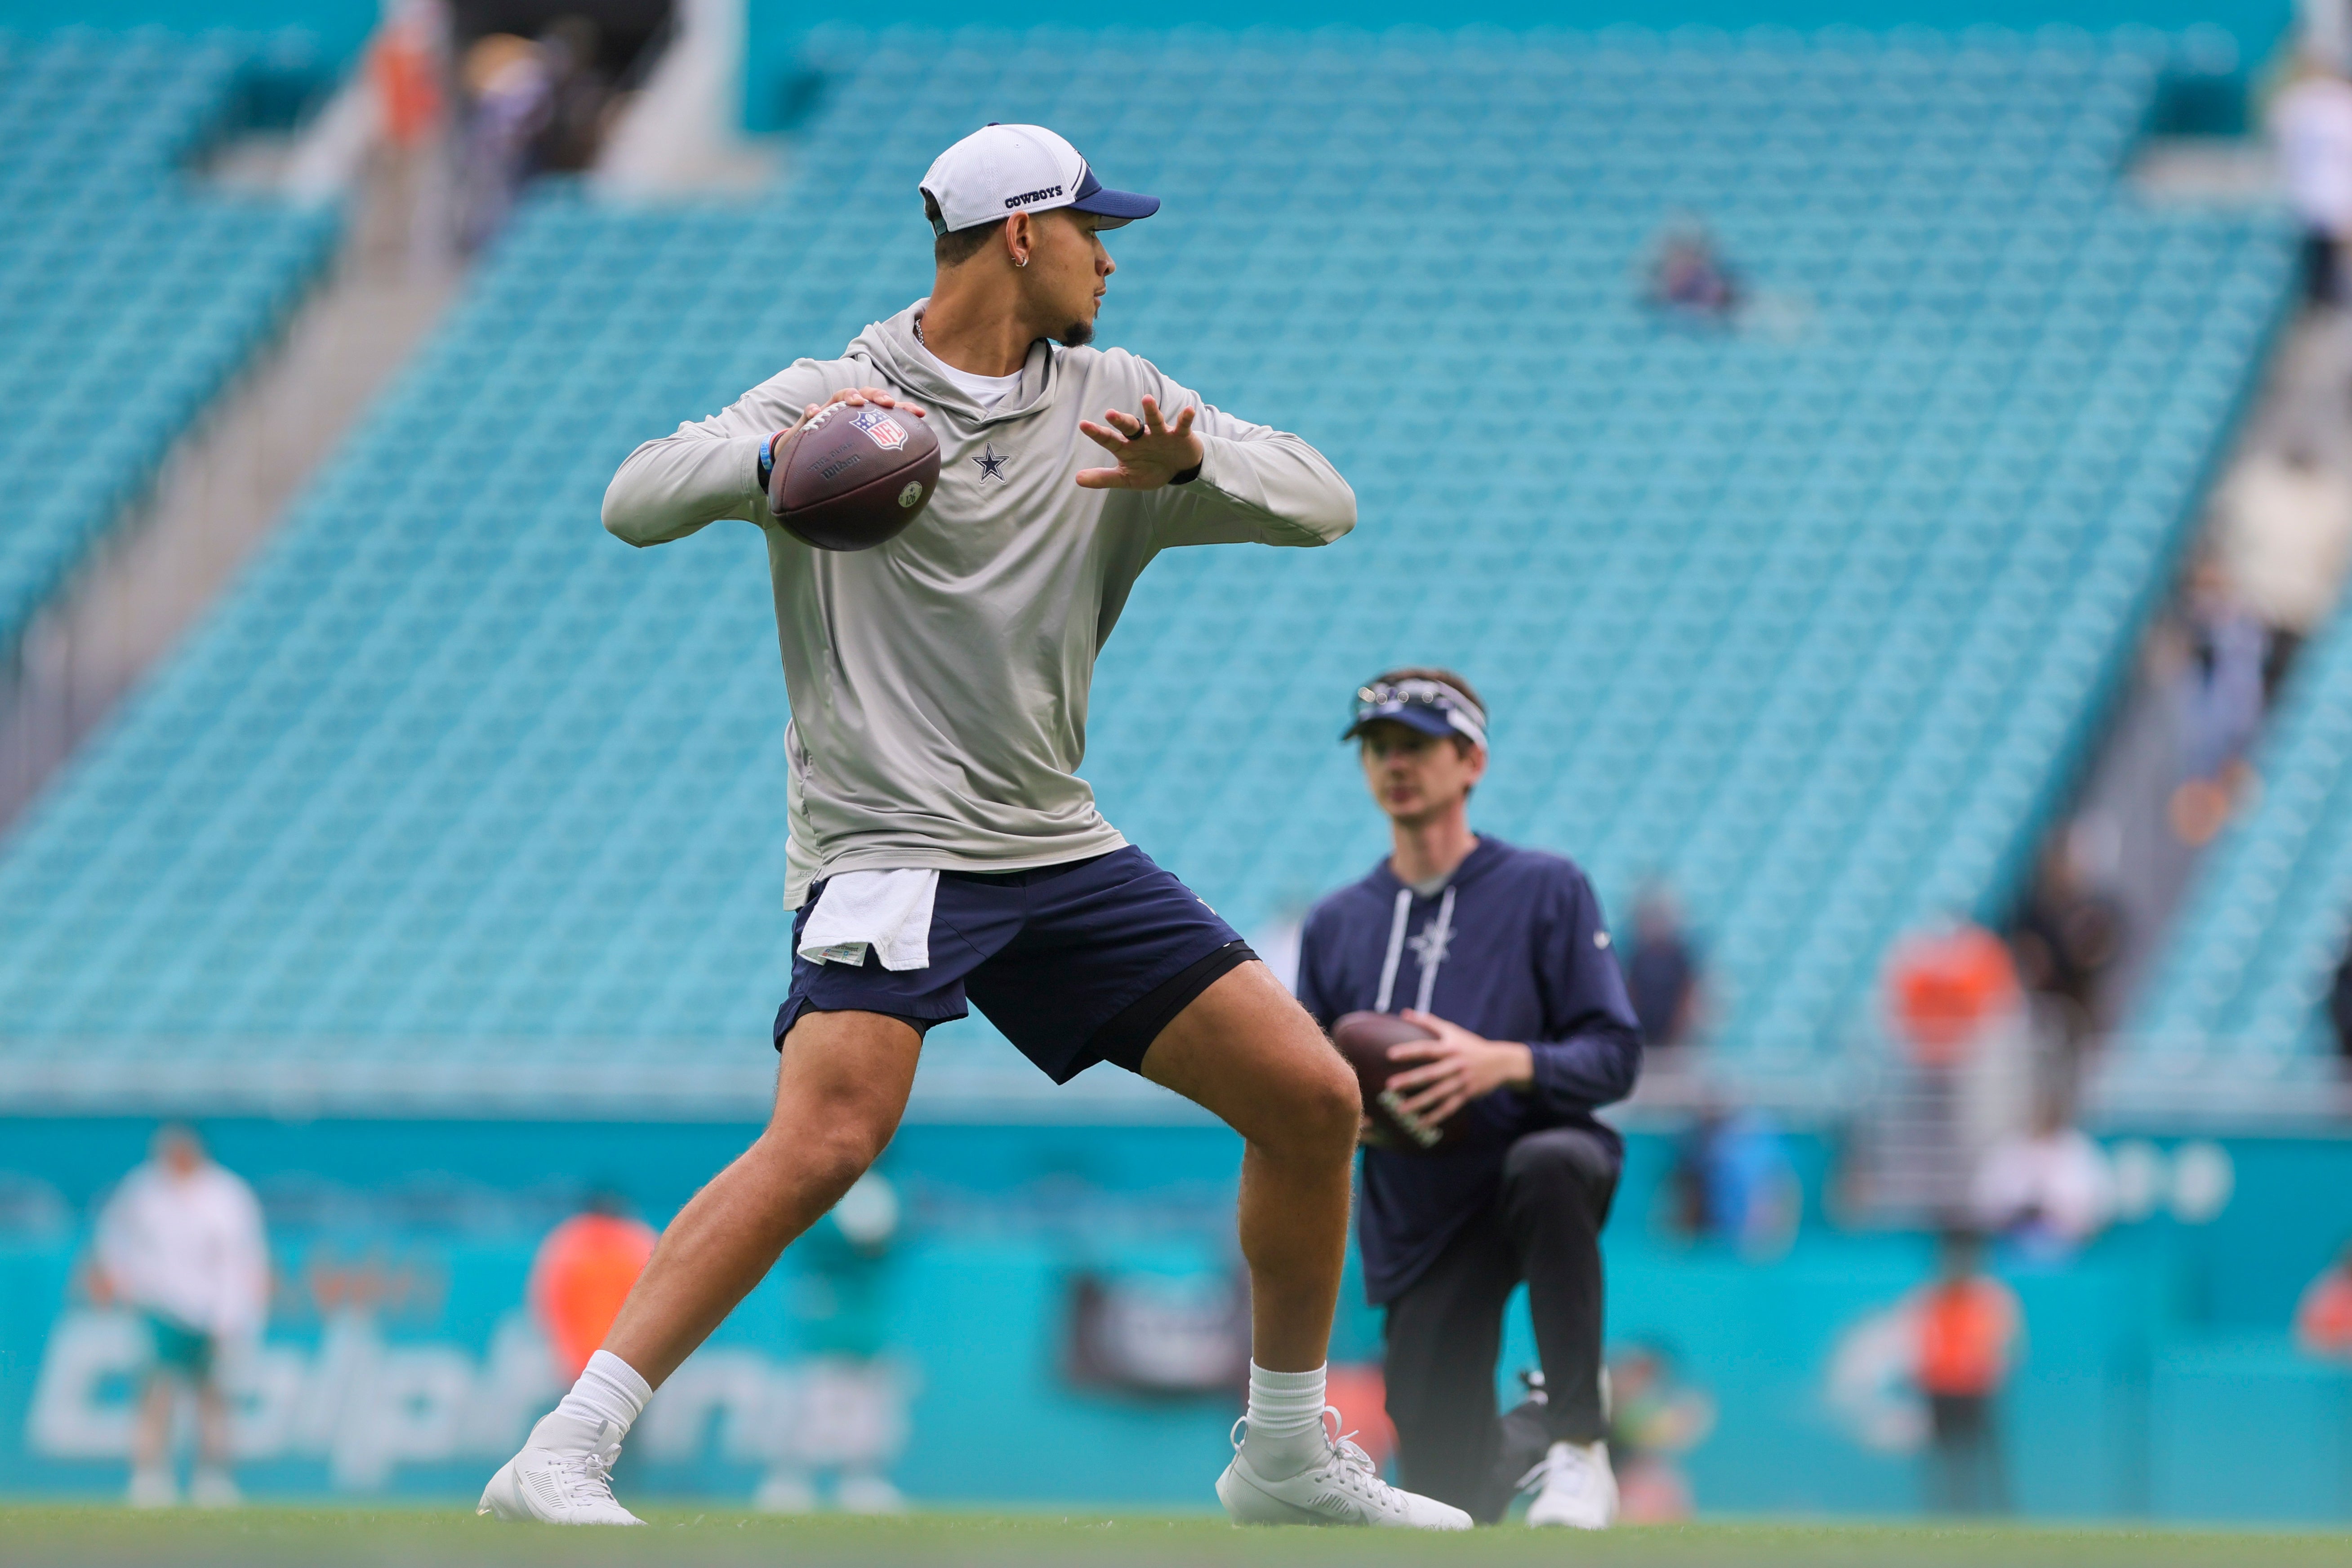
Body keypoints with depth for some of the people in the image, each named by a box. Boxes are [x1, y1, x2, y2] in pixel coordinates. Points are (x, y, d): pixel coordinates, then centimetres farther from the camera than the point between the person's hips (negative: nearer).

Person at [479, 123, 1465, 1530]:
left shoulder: (1118, 402, 10)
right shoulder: (839, 395, -4)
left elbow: (1325, 504, 1)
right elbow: (637, 502, -16)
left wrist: (1192, 463, -19)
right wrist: (774, 455, -35)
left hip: (1060, 852, 6)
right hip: (886, 846, -6)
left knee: (1315, 1099, 2)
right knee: (827, 1142, -27)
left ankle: (1289, 1458, 19)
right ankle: (565, 1456, -26)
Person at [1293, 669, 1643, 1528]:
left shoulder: (1546, 889, -1)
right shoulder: (1336, 925, 10)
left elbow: (1615, 1056, -7)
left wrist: (1503, 1063, -26)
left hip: (1540, 1165, -3)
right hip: (1419, 1225, 4)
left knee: (1546, 1164, -42)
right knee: (1446, 1500, -1)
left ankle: (1579, 1448, -32)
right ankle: (1521, 1446, 37)